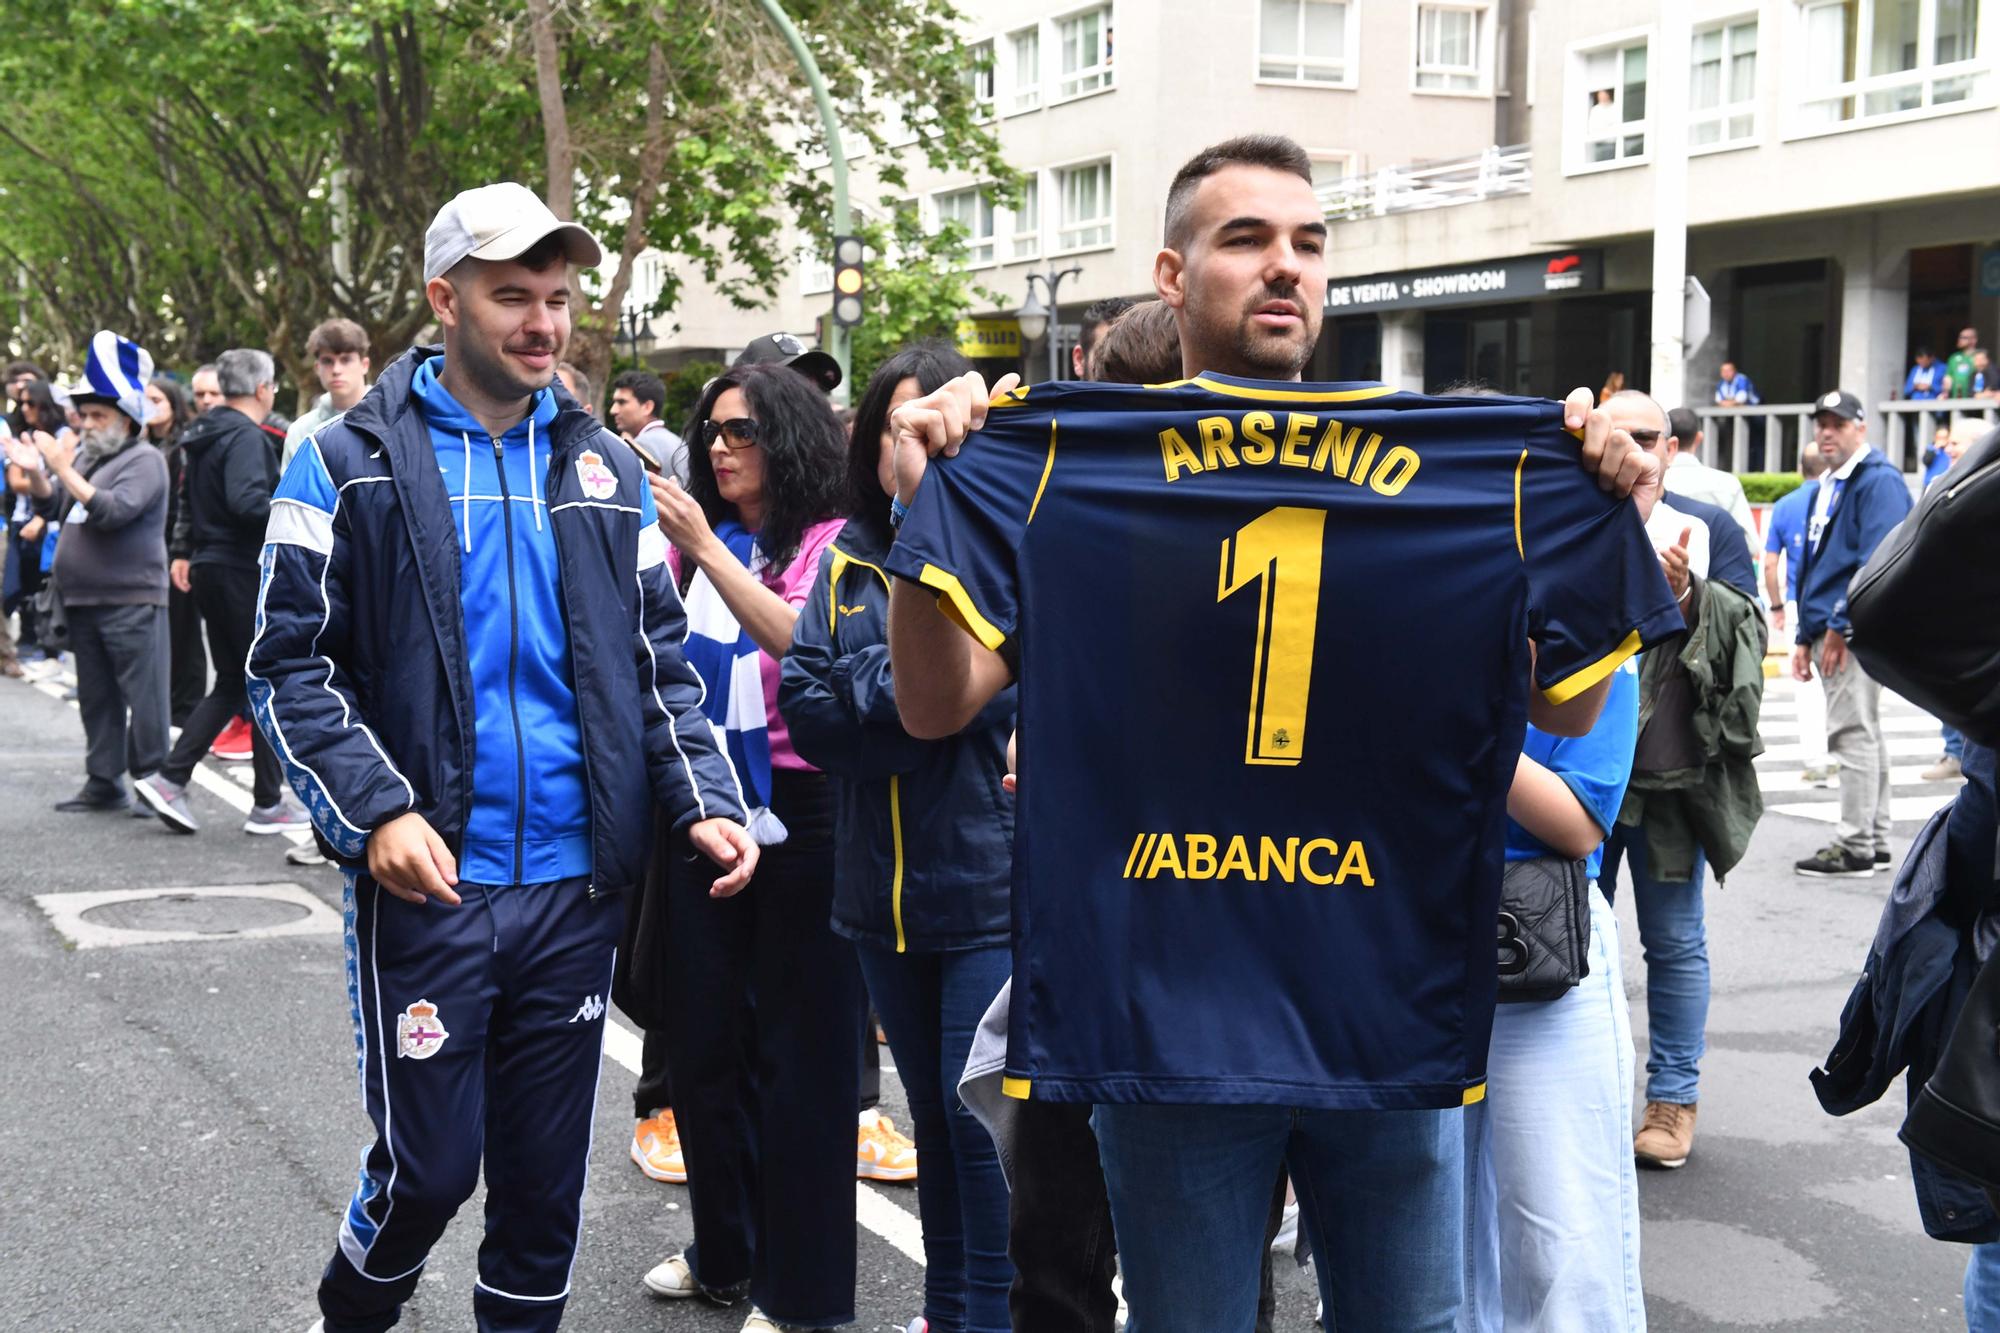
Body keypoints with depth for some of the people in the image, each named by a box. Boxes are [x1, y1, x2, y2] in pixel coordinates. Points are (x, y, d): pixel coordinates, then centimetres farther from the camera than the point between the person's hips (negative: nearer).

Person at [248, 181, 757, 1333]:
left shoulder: (607, 468, 9)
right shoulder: (352, 463, -2)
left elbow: (660, 662, 12)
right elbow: (291, 665, -5)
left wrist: (703, 799, -3)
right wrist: (377, 810, -19)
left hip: (576, 887, 4)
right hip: (428, 884, -3)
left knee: (547, 1176, 11)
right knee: (430, 1169, 3)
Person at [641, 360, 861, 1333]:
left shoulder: (831, 542, -7)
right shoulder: (699, 542, 9)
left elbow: (807, 645, -22)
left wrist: (708, 550, -24)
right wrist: (666, 553, -8)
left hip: (799, 812, -6)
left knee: (798, 1044, 3)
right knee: (704, 1034, 14)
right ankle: (725, 1251, 31)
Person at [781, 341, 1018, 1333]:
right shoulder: (851, 555, 7)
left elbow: (961, 687, -19)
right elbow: (803, 707, -3)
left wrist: (857, 687, -12)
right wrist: (901, 697, -16)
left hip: (988, 883, -5)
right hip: (885, 888, 6)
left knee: (981, 1117, -3)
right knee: (931, 1113, 18)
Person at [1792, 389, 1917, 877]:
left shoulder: (1879, 481, -10)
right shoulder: (1827, 488, 19)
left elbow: (1875, 562, -19)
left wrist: (1840, 625, -20)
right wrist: (1805, 637, 20)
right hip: (1829, 630, 10)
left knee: (1853, 733, -9)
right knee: (1861, 733, 13)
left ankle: (1855, 848, -7)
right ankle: (1875, 842, 20)